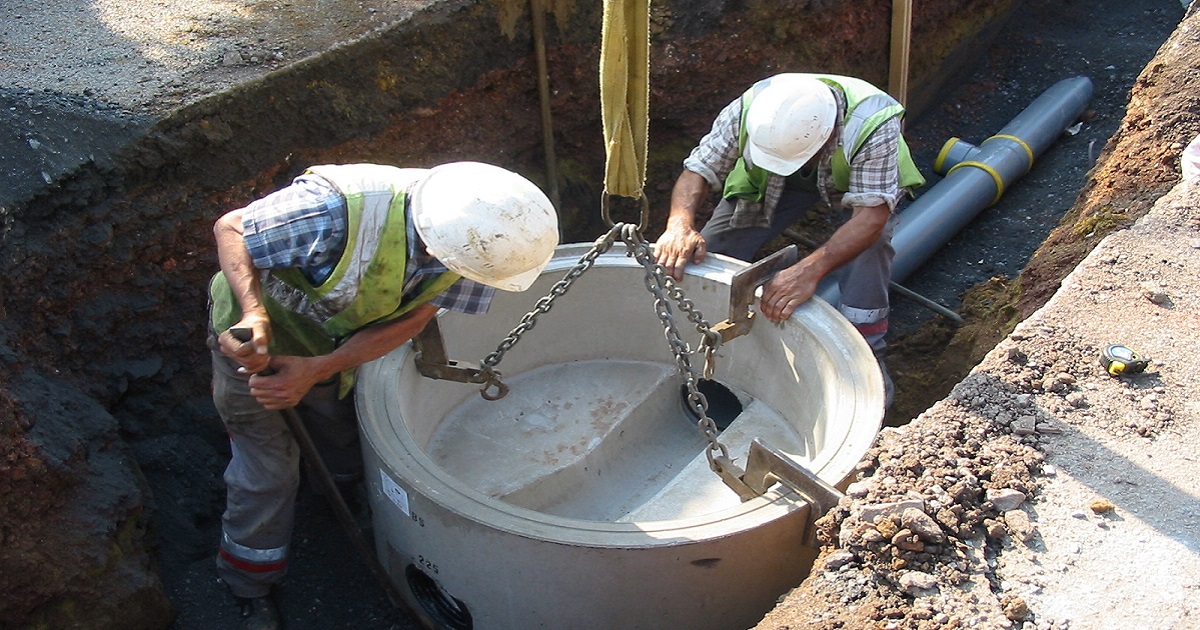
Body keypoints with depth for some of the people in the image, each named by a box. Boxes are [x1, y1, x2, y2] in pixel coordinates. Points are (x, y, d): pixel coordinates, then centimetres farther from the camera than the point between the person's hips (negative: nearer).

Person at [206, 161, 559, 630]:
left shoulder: (469, 235, -27)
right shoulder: (336, 212, -43)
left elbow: (410, 319, -18)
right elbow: (229, 229, -26)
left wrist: (318, 369, -31)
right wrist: (255, 313, -44)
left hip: (338, 345, 4)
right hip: (255, 342, -4)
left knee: (347, 458, 19)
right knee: (267, 473, 6)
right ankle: (252, 591, 31)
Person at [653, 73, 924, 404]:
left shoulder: (872, 126, -43)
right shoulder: (750, 110, -35)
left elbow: (871, 215, -48)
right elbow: (698, 170, -30)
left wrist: (811, 270, -63)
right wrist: (681, 225, -51)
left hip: (863, 179, -2)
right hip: (771, 181, 2)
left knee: (868, 242, -31)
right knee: (709, 252, -12)